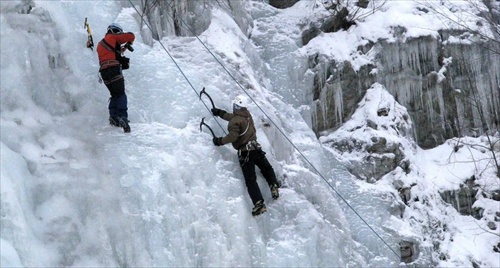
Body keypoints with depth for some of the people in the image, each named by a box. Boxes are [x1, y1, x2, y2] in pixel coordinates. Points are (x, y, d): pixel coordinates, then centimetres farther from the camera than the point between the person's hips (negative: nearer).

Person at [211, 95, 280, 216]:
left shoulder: (234, 122, -15)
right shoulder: (247, 114, 7)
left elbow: (232, 136, -27)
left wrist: (220, 141, -12)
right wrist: (220, 113, 31)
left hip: (244, 153, -6)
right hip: (256, 148, 6)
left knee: (250, 179, -7)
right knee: (267, 169, 31)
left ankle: (259, 204, -18)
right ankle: (274, 187, 13)